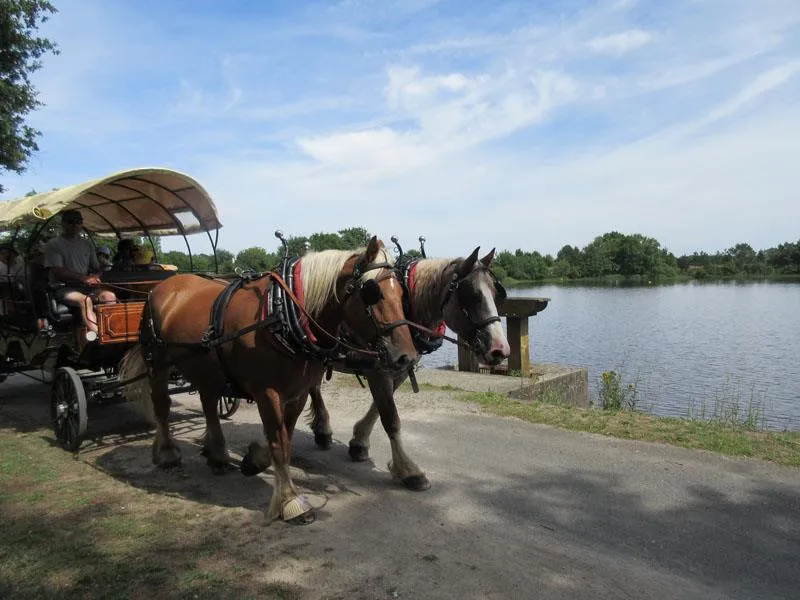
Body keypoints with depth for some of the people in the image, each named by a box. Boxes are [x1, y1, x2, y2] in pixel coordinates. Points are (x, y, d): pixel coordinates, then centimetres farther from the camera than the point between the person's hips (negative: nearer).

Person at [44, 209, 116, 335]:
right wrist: (84, 278, -21)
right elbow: (58, 272, -10)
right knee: (85, 299, -36)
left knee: (110, 296, -24)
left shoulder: (87, 244, 18)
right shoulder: (54, 244, 0)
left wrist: (95, 277, -7)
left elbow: (96, 268, 19)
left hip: (85, 287, 5)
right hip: (63, 288, -5)